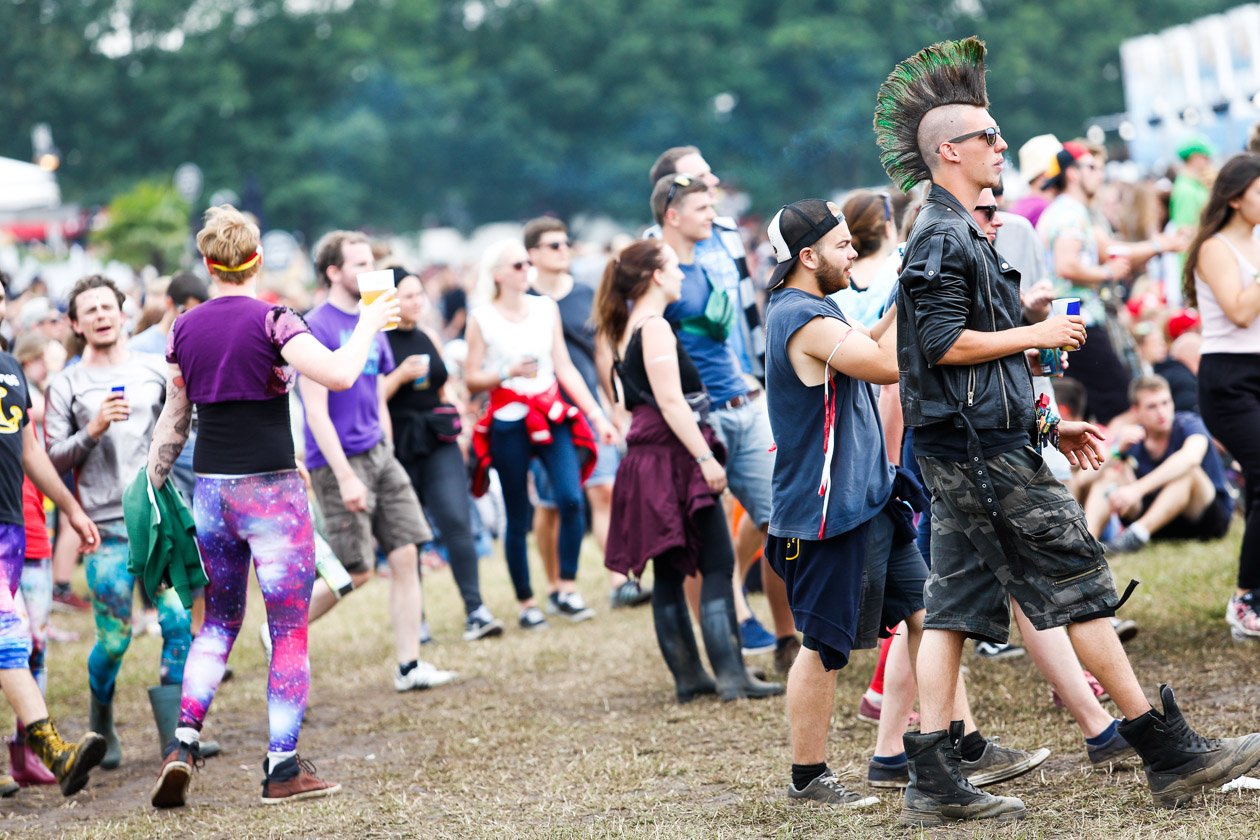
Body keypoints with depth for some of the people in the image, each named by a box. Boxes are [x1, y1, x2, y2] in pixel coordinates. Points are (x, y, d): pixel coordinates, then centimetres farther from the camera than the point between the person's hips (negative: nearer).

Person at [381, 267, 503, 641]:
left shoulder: (429, 338, 13)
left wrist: (457, 428, 18)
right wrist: (401, 375, -20)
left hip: (439, 444, 4)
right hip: (399, 449, -4)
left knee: (457, 523, -10)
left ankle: (475, 610, -14)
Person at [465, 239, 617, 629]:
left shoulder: (546, 308, 8)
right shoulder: (481, 318, -3)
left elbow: (565, 368, 10)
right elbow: (471, 380, -2)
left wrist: (597, 415, 5)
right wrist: (509, 372, -19)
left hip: (553, 417, 3)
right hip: (509, 424, -3)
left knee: (571, 499, -16)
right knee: (518, 519, 3)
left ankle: (567, 590, -6)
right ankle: (526, 603, 14)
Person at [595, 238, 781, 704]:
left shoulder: (627, 330, 16)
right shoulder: (655, 328, -13)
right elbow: (671, 401, -20)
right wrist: (705, 458, -21)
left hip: (648, 456, 10)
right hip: (673, 454, -10)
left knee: (669, 572, 9)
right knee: (718, 564, -8)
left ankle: (688, 676, 12)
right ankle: (731, 674, -12)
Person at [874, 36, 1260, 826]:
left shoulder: (964, 235, 20)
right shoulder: (941, 237, -13)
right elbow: (945, 343, -22)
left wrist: (1048, 424, 22)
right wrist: (1037, 335, -12)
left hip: (976, 444, 10)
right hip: (983, 447, -10)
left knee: (956, 606, 5)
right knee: (1079, 583, -6)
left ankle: (936, 783, 3)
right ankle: (1171, 753, -3)